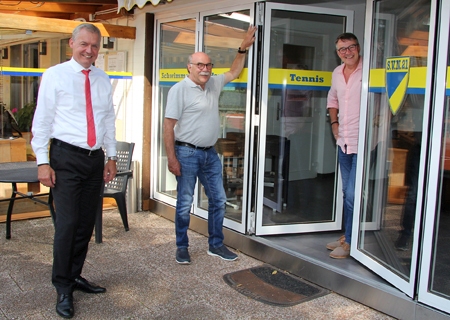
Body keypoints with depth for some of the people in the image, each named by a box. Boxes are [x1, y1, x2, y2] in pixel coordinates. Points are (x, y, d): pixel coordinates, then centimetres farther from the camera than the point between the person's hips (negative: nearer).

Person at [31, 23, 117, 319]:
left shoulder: (103, 80, 10)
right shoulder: (55, 75, -4)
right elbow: (42, 120, -5)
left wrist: (111, 157, 11)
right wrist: (43, 161, -9)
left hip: (95, 159, 5)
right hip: (67, 157, -5)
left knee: (87, 223, 10)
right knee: (67, 224, -5)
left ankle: (74, 275, 26)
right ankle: (63, 287, 10)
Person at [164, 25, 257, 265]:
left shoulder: (213, 84, 9)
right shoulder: (179, 90, -11)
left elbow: (234, 72, 28)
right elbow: (168, 125, -14)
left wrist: (243, 48, 19)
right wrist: (171, 158, -18)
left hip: (210, 153, 7)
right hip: (187, 154, -7)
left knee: (218, 200, 10)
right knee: (185, 203, 2)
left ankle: (216, 245, 23)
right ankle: (182, 247, 17)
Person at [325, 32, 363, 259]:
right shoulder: (337, 73, 10)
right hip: (343, 141, 7)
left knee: (353, 195, -4)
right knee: (347, 192, 17)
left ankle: (350, 242, 11)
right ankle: (347, 236, 31)